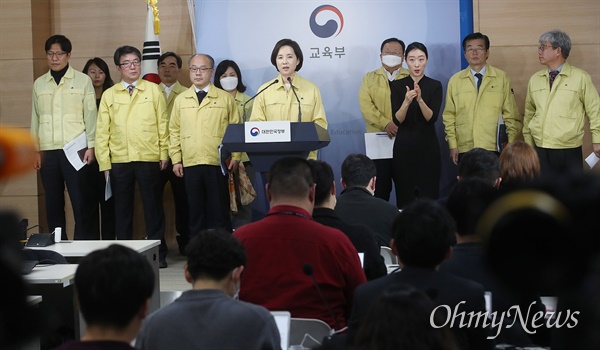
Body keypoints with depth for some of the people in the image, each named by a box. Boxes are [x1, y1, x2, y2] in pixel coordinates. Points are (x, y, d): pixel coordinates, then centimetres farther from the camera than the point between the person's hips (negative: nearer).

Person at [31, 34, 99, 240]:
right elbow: (35, 118, 13)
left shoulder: (82, 81, 3)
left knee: (82, 202, -4)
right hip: (48, 152, 3)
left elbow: (90, 115, 1)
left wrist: (91, 146, -4)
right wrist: (35, 150, 10)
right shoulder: (39, 84, 12)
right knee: (53, 203, 5)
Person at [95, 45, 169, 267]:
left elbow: (162, 124, 6)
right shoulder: (109, 95, 8)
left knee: (153, 206, 3)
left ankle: (158, 254, 11)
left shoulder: (153, 90, 6)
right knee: (122, 208, 6)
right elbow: (102, 131, 6)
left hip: (149, 159, -1)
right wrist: (104, 162, 0)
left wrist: (164, 153, 0)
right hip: (119, 160, 1)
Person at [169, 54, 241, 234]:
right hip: (190, 164, 2)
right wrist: (176, 159, 5)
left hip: (218, 164, -2)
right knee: (195, 212, 6)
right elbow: (174, 131, 11)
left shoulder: (225, 99, 5)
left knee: (219, 212, 1)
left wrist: (235, 157, -2)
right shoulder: (181, 100, 11)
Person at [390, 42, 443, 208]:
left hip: (428, 146, 0)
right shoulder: (397, 85, 2)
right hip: (404, 146, 0)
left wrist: (420, 100, -27)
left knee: (429, 195, -3)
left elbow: (432, 118, -9)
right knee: (404, 196, 0)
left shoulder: (435, 86, 2)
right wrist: (406, 102, -25)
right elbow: (397, 120, -6)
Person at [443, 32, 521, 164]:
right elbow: (449, 116, 10)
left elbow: (511, 115, 5)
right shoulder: (455, 80, 10)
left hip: (495, 149, -1)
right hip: (465, 150, 1)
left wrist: (510, 146, -2)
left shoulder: (502, 78, 6)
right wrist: (453, 145, 3)